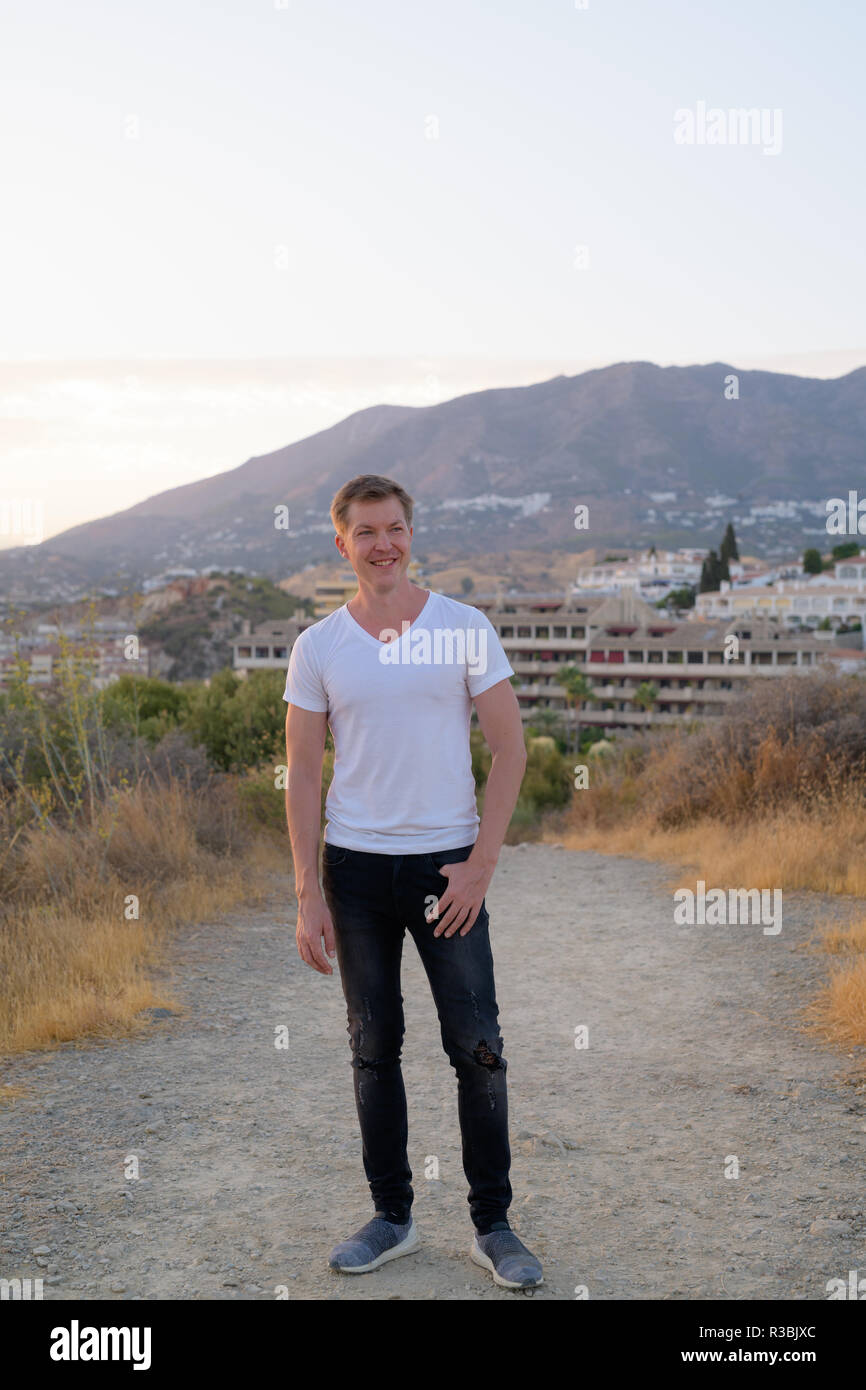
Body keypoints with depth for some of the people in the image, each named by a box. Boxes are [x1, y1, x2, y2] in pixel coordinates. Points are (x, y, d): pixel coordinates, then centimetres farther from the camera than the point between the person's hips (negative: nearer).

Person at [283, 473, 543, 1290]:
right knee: (374, 1047, 10)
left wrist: (480, 864, -10)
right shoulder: (318, 647, 2)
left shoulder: (465, 630, -2)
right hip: (355, 866, 2)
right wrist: (307, 895, -2)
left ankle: (492, 1225, 14)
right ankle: (391, 1217, 23)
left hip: (448, 865, -1)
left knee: (477, 1048, 0)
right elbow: (302, 773, 3)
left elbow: (510, 749, -2)